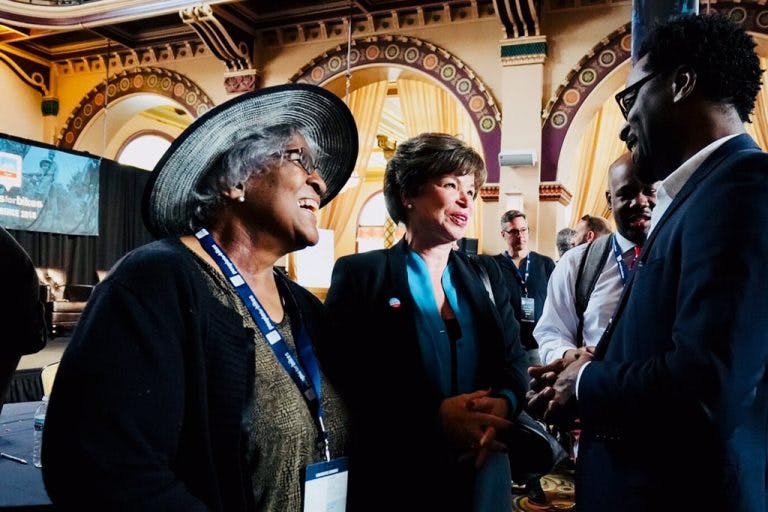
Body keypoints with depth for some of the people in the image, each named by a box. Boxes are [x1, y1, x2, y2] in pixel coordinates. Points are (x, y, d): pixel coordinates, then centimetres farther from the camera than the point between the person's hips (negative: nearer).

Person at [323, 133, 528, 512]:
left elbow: (514, 361, 7)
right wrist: (434, 416, -24)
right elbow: (342, 382, -14)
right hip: (395, 480, -4)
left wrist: (504, 404, -15)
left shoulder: (485, 275, 7)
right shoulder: (359, 275, -8)